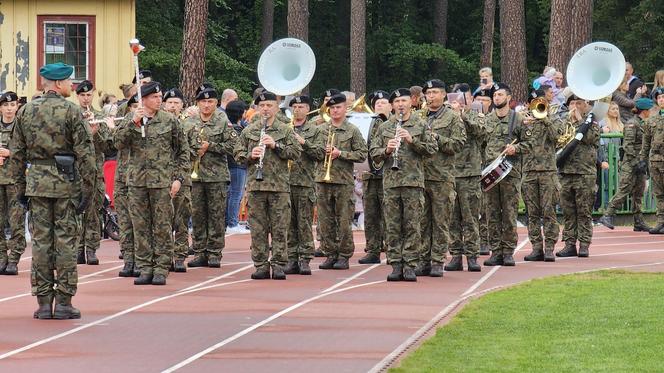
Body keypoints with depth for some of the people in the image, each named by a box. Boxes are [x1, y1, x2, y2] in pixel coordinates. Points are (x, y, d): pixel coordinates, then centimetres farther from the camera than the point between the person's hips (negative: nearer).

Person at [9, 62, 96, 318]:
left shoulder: (26, 111, 6)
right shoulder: (71, 111, -7)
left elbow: (16, 153, 8)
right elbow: (85, 153, -10)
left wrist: (20, 187, 14)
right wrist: (87, 188, -5)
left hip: (37, 182, 3)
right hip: (66, 182, -3)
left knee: (41, 240, 6)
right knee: (66, 240, 1)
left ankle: (43, 302, 6)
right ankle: (64, 302, 1)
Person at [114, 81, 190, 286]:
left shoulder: (170, 121, 2)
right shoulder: (130, 120, 6)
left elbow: (183, 151, 6)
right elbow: (119, 143, -6)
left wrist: (178, 178, -1)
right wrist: (133, 123, -17)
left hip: (162, 181, -2)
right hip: (137, 181, 2)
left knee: (162, 227, -1)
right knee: (140, 227, 4)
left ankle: (161, 269, 4)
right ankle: (145, 268, 11)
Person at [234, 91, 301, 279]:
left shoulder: (285, 130, 7)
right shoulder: (249, 131, 11)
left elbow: (296, 152, 0)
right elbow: (237, 154, 11)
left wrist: (276, 146, -11)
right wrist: (250, 155, -9)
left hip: (279, 186, -1)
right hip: (255, 185, 1)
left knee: (279, 227, -2)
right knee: (258, 228, 1)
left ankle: (278, 264, 1)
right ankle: (261, 265, 5)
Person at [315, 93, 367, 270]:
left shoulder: (352, 131, 3)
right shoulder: (321, 129, 11)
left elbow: (362, 154, -2)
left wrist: (340, 153, -11)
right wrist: (323, 151, -6)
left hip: (344, 181, -3)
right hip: (323, 179, 3)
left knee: (344, 220, -3)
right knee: (326, 220, 4)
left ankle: (344, 256, 3)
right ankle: (330, 254, 11)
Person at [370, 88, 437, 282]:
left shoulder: (420, 125, 6)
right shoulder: (384, 127, 12)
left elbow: (432, 149, 0)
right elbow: (374, 154, 11)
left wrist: (412, 140, -12)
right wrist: (386, 151, -9)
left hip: (414, 181, -2)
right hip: (391, 182, 2)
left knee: (412, 226, -3)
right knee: (393, 227, 1)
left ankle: (410, 266, -1)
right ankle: (395, 265, 4)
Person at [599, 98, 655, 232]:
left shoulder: (643, 124, 17)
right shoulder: (632, 124, -11)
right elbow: (628, 145, -17)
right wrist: (635, 162, -21)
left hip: (640, 164, 9)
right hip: (631, 165, -9)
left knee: (638, 193, 8)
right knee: (624, 190, -11)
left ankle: (639, 222, 9)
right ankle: (607, 216, -8)